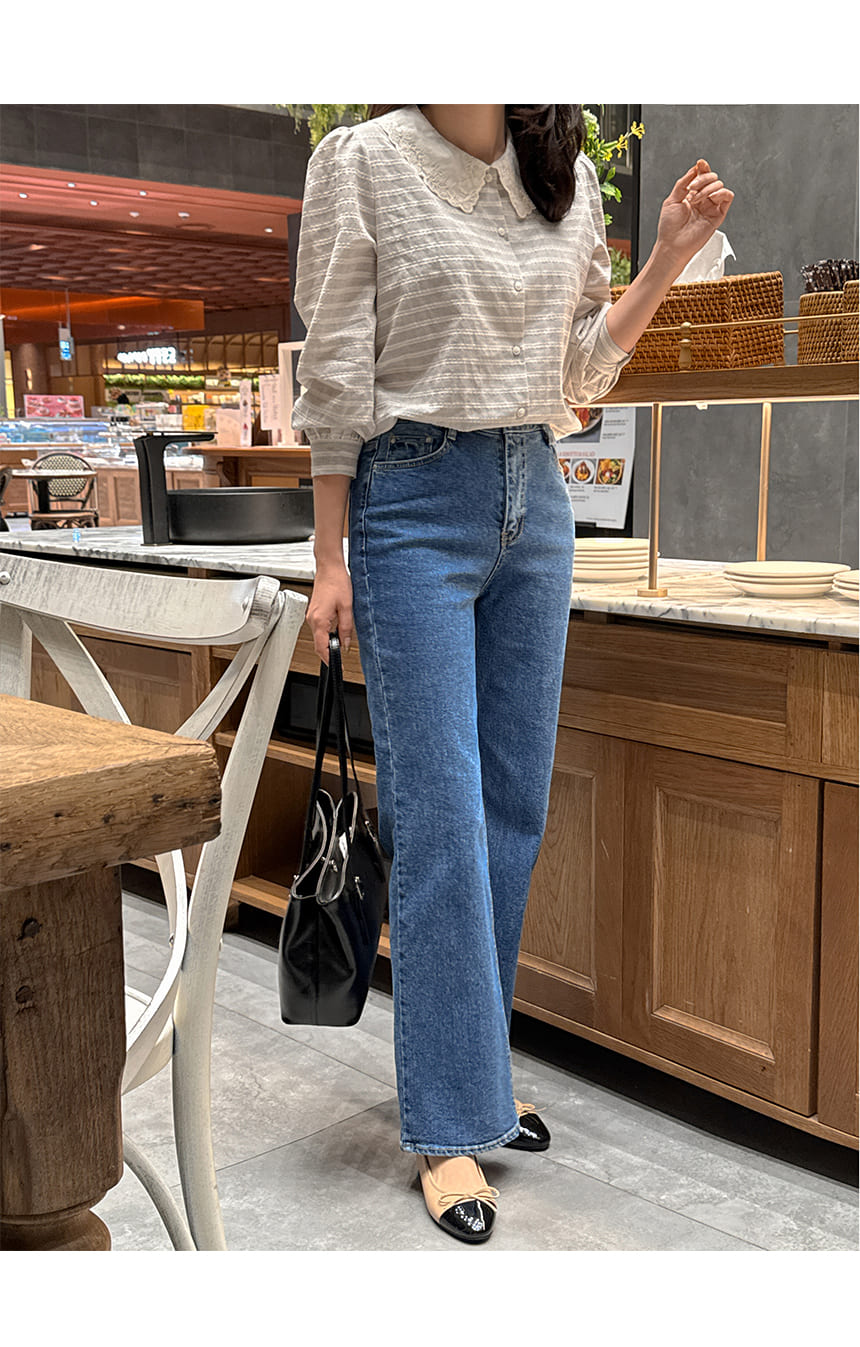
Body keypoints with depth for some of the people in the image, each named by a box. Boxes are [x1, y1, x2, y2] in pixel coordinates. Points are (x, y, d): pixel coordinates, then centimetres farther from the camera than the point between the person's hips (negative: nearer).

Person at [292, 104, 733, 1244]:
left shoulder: (569, 179, 10)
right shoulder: (363, 162, -4)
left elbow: (581, 369, 15)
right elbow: (336, 378, -5)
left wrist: (669, 256, 3)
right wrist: (330, 563, -7)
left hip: (536, 504, 6)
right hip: (413, 504, -5)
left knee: (516, 805, 9)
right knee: (441, 818, -6)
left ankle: (470, 1068, 26)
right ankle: (450, 1127, 6)